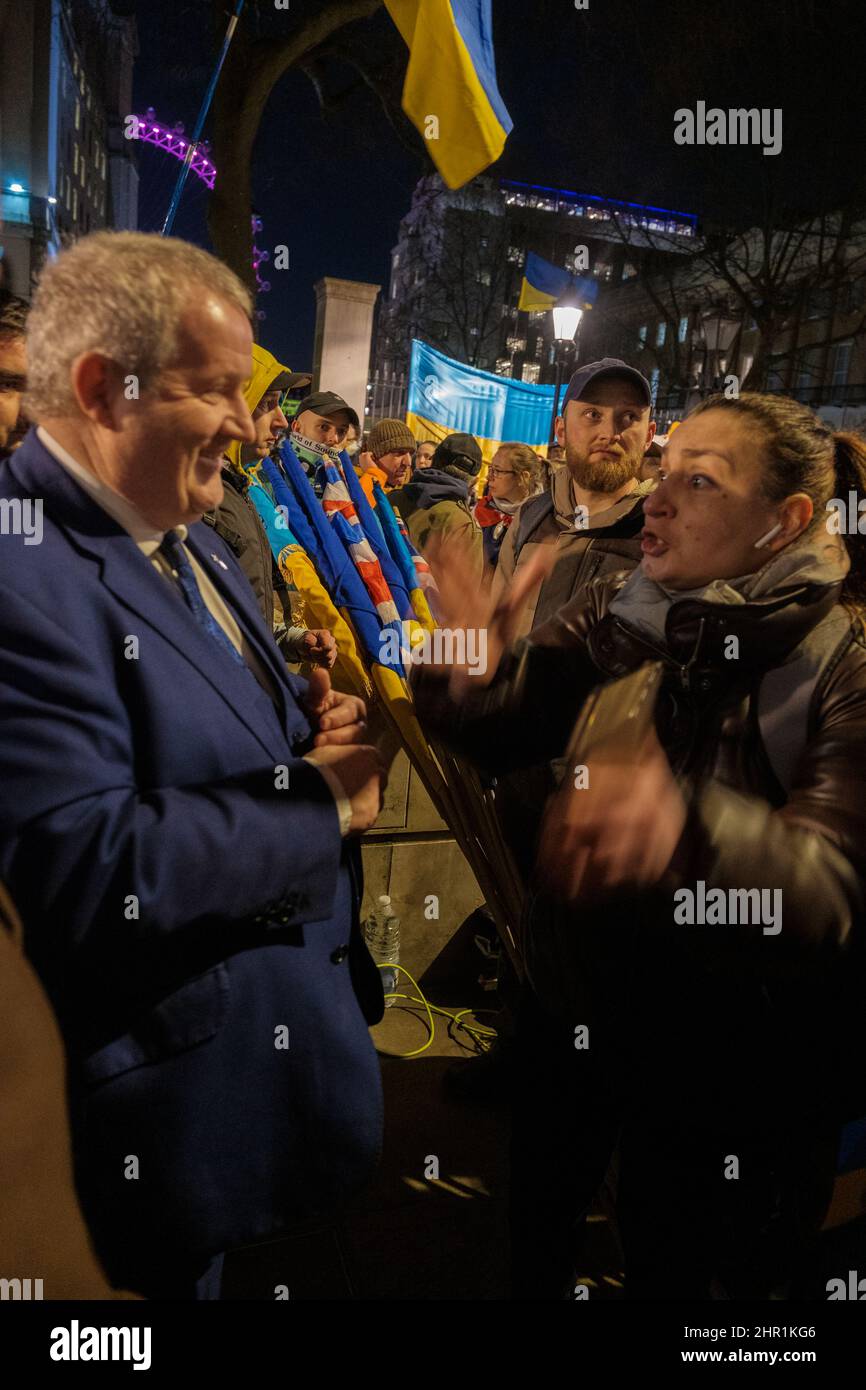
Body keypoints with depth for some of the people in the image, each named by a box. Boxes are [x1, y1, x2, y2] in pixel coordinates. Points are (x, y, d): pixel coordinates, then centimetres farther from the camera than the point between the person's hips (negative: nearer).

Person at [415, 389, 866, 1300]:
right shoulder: (618, 612, -6)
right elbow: (499, 725, -9)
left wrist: (687, 826, -51)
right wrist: (462, 677, -32)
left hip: (723, 1069, -3)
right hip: (575, 1009, 4)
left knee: (676, 1271, 20)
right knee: (532, 1240, 26)